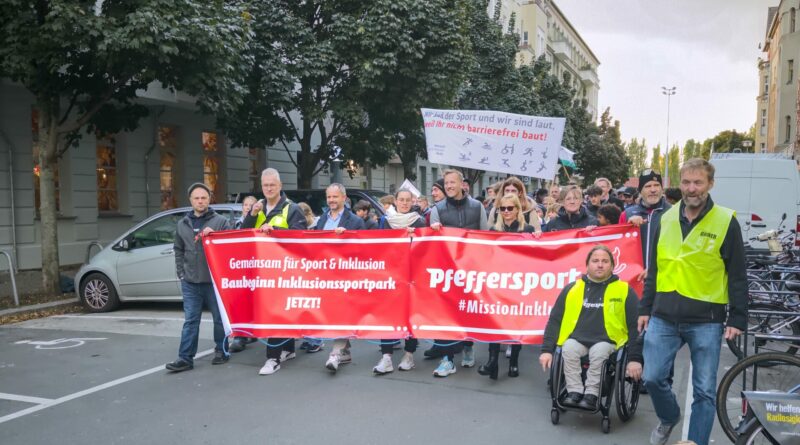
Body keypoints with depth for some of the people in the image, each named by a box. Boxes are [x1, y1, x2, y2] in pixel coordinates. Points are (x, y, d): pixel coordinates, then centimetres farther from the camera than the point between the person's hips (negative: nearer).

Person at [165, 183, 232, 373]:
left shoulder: (221, 221, 0)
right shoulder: (183, 224, 12)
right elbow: (179, 250, 17)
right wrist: (181, 273, 9)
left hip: (215, 280, -3)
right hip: (190, 282, 3)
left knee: (220, 318, 8)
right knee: (190, 321, 4)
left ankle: (221, 351, 21)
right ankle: (185, 358, 5)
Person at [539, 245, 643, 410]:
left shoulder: (624, 291, 4)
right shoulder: (572, 289, 8)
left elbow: (636, 326, 2)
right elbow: (554, 321, 9)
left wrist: (635, 358, -7)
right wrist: (547, 350, 0)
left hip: (606, 342, -2)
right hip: (577, 340, 2)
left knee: (599, 351, -33)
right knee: (569, 348, -30)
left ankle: (591, 394, -20)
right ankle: (574, 392, -18)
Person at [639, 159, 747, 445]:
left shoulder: (726, 222, -4)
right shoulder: (666, 219, 7)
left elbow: (737, 277, -2)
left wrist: (737, 319, -6)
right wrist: (645, 308, 12)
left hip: (705, 321, -3)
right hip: (664, 317, 3)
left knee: (704, 390, 3)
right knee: (653, 378, 5)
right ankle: (669, 418, 34)